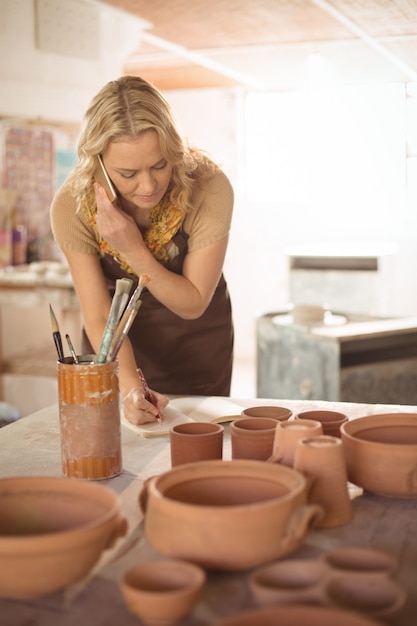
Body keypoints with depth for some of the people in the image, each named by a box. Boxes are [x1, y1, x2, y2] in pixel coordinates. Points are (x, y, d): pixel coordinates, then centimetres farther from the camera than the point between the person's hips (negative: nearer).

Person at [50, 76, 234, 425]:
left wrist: (135, 250, -36)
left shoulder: (210, 189, -29)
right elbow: (99, 317, -21)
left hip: (197, 342, 0)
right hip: (117, 345, 1)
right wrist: (130, 388, -36)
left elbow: (192, 305, -22)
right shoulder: (72, 207, -26)